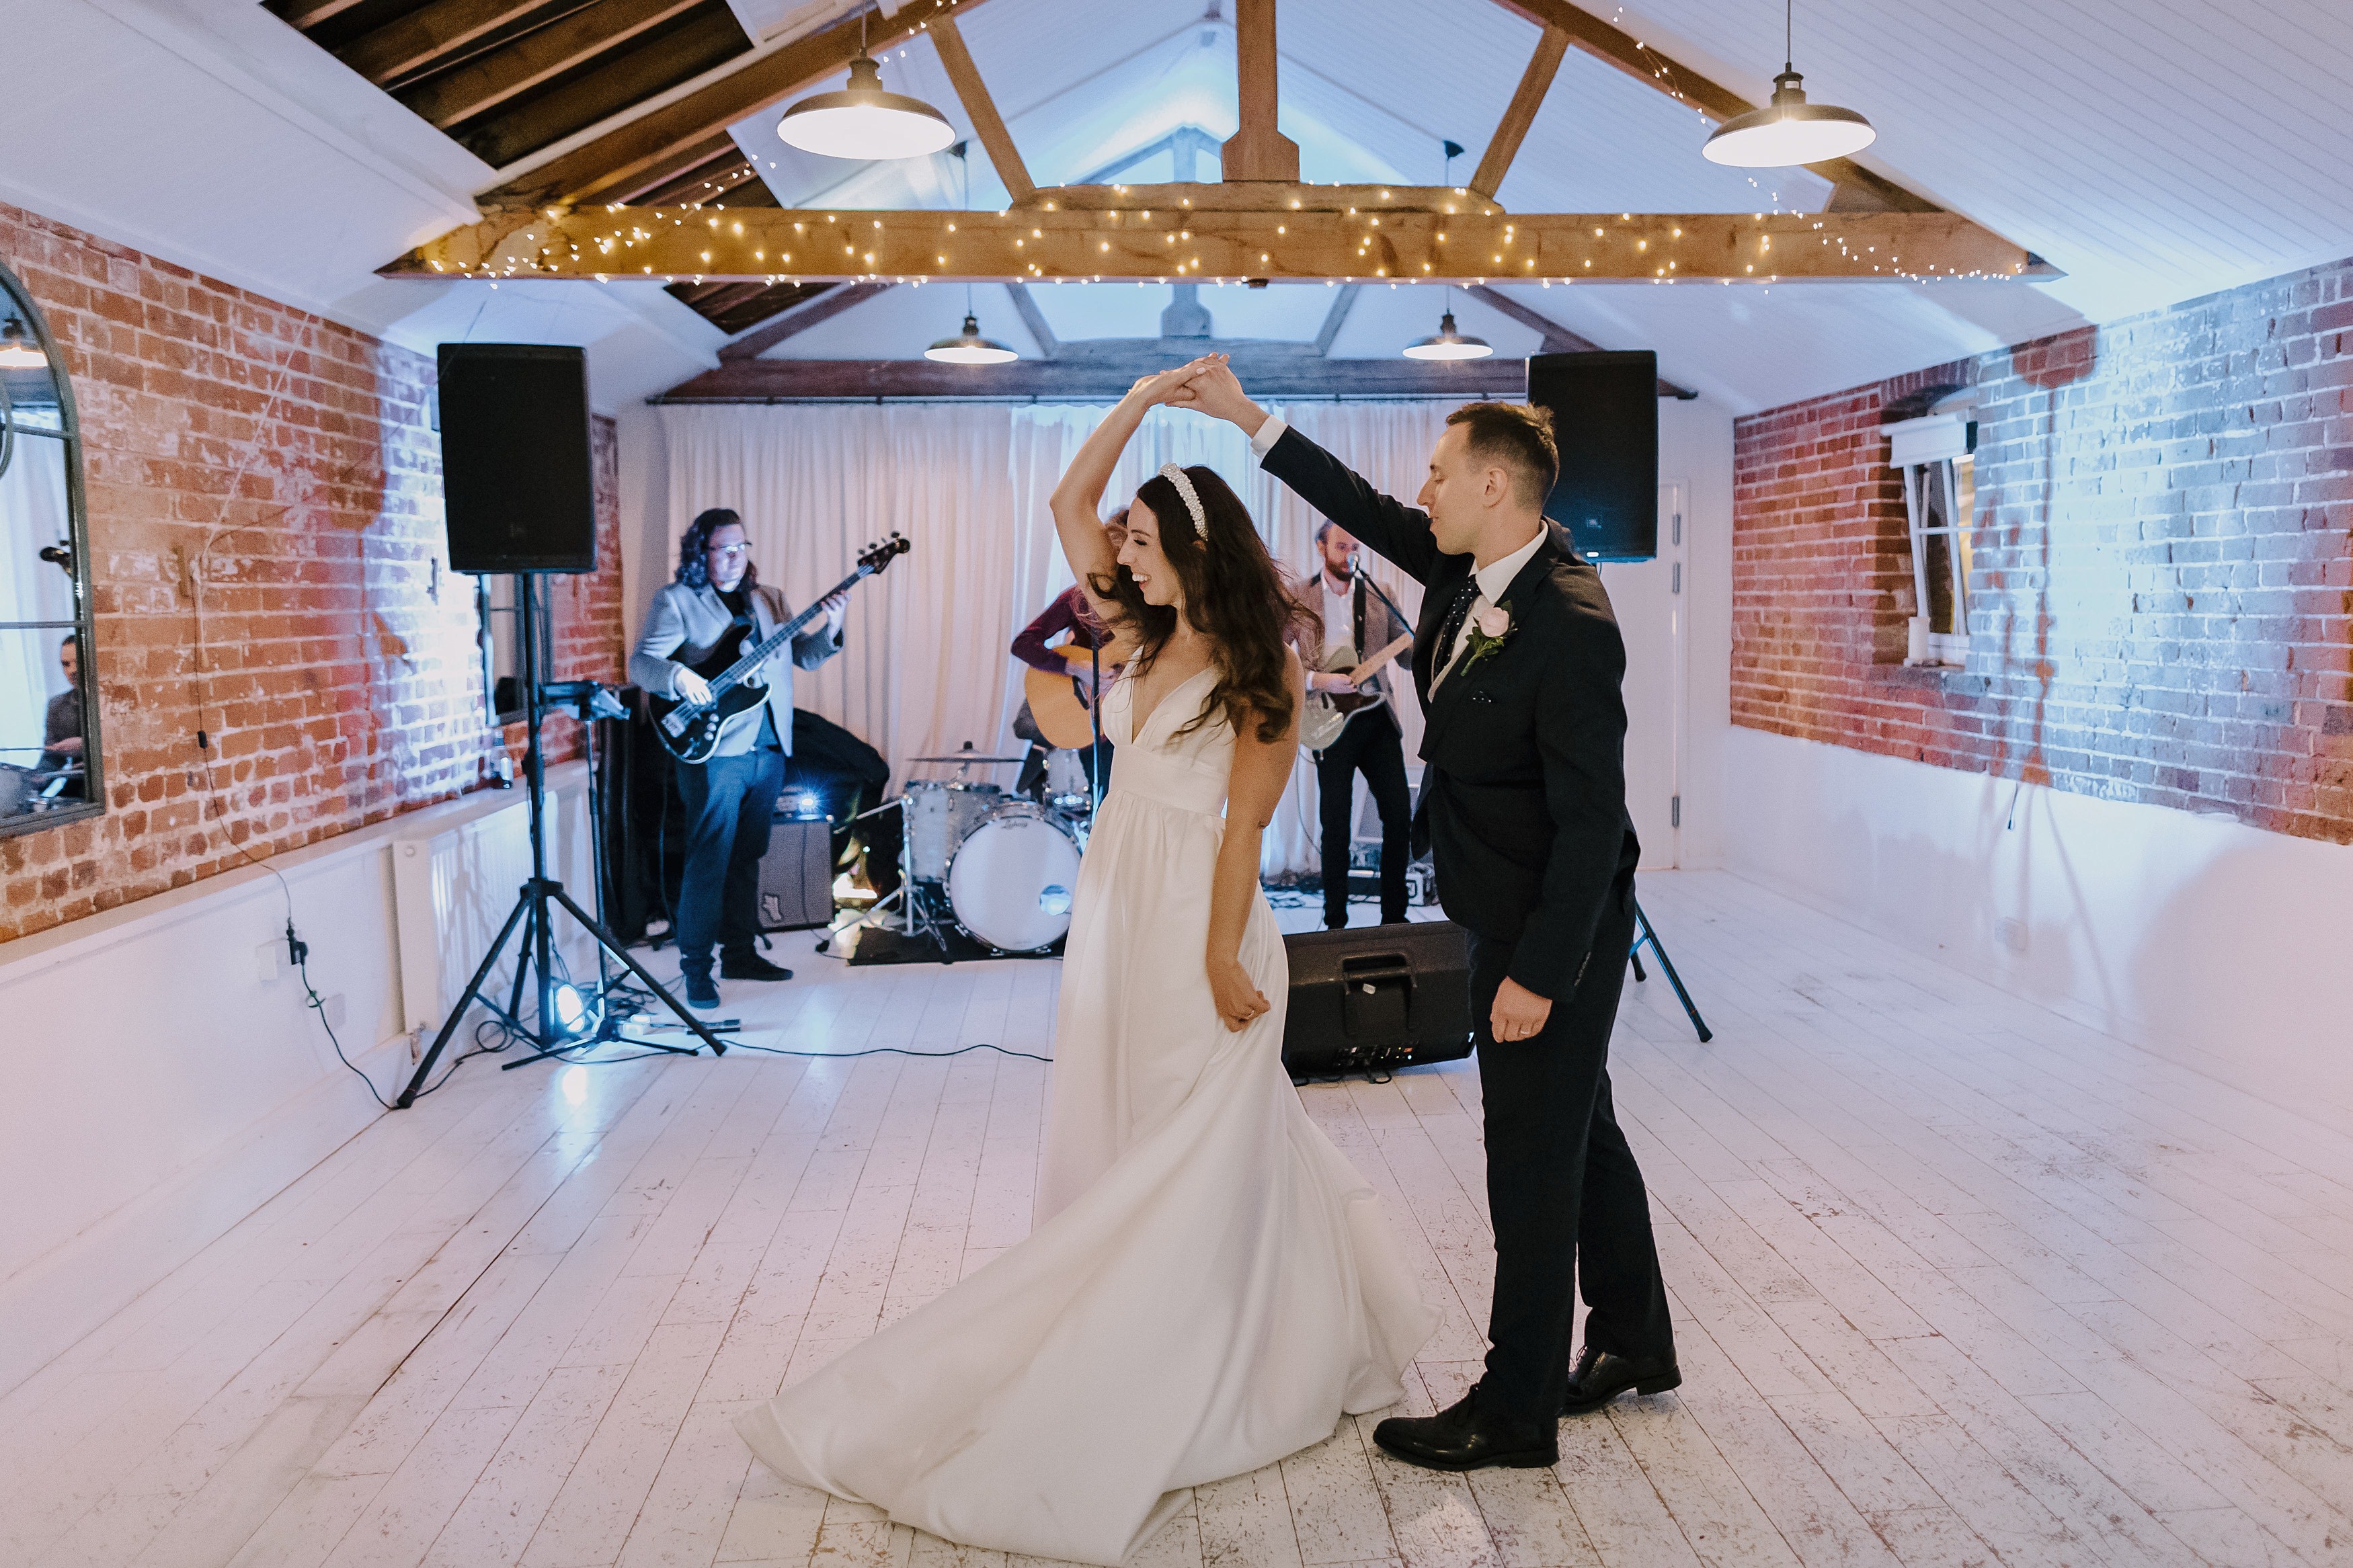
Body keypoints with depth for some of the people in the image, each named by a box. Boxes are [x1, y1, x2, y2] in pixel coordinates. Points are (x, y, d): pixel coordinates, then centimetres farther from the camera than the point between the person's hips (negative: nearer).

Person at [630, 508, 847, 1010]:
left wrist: (830, 629, -4)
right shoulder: (676, 601, -2)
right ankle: (696, 969, 0)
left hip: (769, 748, 6)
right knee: (709, 863, -6)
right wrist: (678, 676, -28)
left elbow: (803, 655, 15)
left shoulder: (768, 599, 16)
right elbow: (640, 663, -9)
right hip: (714, 749, -6)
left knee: (747, 857, 14)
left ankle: (740, 953, 25)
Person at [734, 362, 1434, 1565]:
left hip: (1198, 924, -7)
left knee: (1193, 1161, 3)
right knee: (1115, 1144, 14)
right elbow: (1068, 502, 10)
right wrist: (1137, 401, 3)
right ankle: (1146, 1362, 28)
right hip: (1114, 917, 8)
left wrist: (1222, 959, -18)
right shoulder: (1152, 637, 8)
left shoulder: (1258, 669, -11)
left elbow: (1244, 824, -15)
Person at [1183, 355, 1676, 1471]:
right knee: (1580, 1131, 21)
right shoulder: (1467, 569, 0)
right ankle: (1635, 1344, 39)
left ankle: (1516, 1409, 16)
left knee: (1534, 1161, 2)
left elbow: (1592, 817, -26)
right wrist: (1250, 419, 13)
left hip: (1556, 930, -10)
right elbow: (1372, 513, 15)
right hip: (1517, 918, 10)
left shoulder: (1570, 624, -26)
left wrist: (1539, 971, -24)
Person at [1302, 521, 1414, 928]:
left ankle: (1394, 915, 13)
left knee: (1400, 814, 0)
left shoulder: (1378, 594, 8)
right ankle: (1335, 921, 12)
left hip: (1378, 717, 3)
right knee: (1337, 825, 1)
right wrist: (1318, 681, -17)